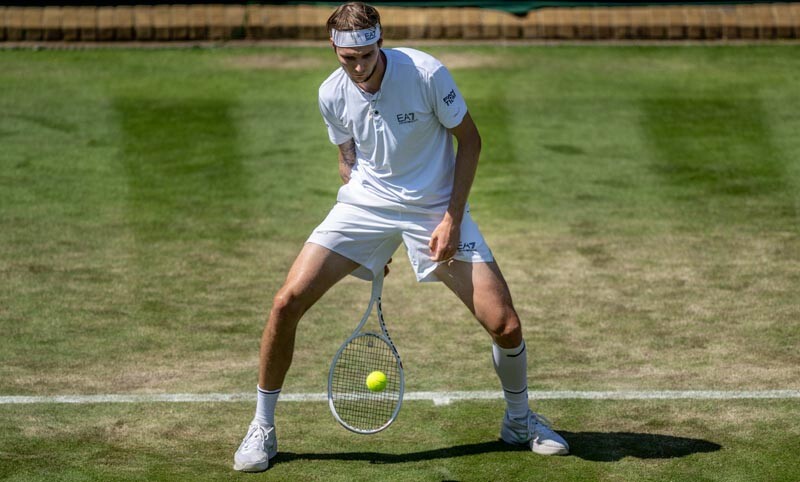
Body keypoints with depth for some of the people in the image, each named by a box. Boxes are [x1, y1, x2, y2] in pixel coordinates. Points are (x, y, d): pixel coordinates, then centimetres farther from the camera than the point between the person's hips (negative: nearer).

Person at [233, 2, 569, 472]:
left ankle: (519, 419, 20)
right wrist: (370, 240, 7)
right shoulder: (332, 94, -6)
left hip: (435, 210, -2)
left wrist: (452, 217, -12)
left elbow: (470, 139, -6)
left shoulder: (426, 73, -18)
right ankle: (262, 429, 5)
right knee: (287, 302, -14)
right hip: (365, 204, 2)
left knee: (505, 326, -12)